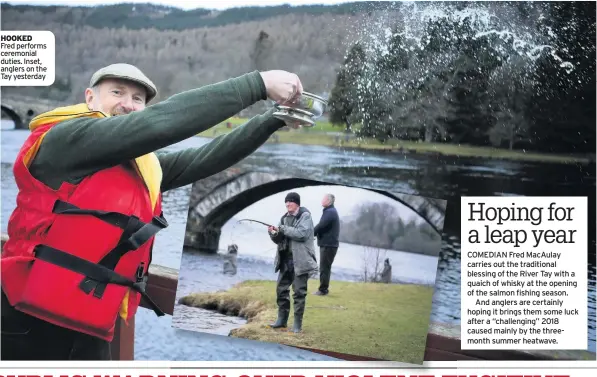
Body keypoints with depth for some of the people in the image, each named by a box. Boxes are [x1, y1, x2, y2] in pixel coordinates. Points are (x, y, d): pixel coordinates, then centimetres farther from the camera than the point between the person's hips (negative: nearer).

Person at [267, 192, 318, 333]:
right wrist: (273, 233, -8)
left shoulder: (305, 216, -6)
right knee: (281, 289, 10)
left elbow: (302, 234, -21)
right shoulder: (285, 218, 13)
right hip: (285, 259, 7)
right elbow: (278, 239, 14)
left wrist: (283, 229, -18)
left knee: (299, 292, -2)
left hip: (300, 260, -7)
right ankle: (282, 319, 22)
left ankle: (297, 323, 5)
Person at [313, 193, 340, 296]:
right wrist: (313, 233, 4)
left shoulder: (329, 212, -16)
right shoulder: (331, 211, 18)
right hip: (329, 244, 10)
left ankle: (323, 290, -2)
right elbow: (323, 226, 16)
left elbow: (320, 226, -21)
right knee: (326, 267, 16)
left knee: (324, 268, -6)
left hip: (328, 245, -10)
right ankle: (324, 288, 23)